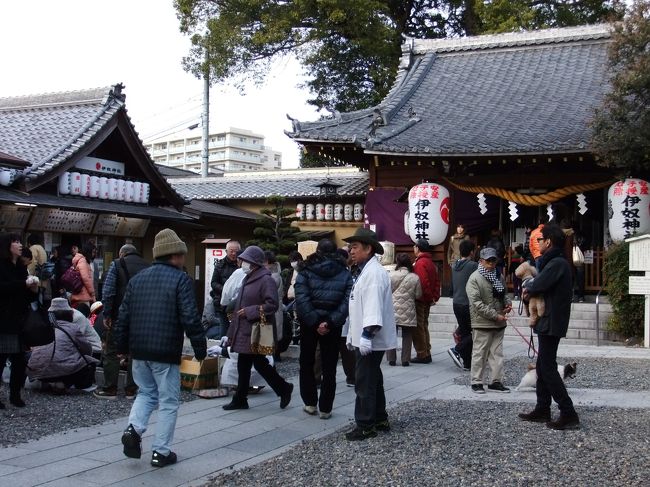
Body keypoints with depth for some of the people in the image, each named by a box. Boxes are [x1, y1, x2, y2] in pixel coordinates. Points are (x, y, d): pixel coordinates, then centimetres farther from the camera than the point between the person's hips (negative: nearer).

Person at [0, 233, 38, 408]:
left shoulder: (21, 267, 17)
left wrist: (33, 289, 1)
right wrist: (24, 284, -20)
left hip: (20, 320, 6)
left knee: (20, 359, 3)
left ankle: (15, 394, 13)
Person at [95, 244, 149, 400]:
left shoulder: (117, 264, -1)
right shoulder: (147, 267, 9)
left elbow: (108, 292, -9)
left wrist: (106, 314, -4)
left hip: (119, 316, -3)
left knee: (112, 352, 6)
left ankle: (110, 389, 8)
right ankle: (131, 390, 13)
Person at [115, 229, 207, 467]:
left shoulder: (137, 278, 10)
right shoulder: (181, 280, -8)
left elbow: (124, 316, 12)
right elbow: (190, 318, -14)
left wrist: (121, 347, 20)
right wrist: (200, 348, -6)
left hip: (139, 350, 6)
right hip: (166, 352, -5)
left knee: (146, 393, 22)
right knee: (168, 402, 5)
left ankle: (133, 428, -1)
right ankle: (161, 452, 8)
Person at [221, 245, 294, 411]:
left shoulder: (266, 280, -13)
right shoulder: (247, 279, 16)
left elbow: (272, 304, -22)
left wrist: (249, 311, -19)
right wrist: (231, 333, 20)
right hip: (244, 330, 9)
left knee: (259, 363, -3)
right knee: (243, 365, 11)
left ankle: (284, 388, 14)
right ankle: (240, 399, 19)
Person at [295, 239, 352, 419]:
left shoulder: (306, 271, -2)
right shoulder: (344, 273, 1)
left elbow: (301, 299, -16)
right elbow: (347, 300, -12)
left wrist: (314, 321, -15)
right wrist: (331, 322, -16)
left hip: (310, 323, -1)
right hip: (333, 325, 1)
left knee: (307, 363, 16)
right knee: (329, 367, 8)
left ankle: (310, 403, 19)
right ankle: (325, 408, 9)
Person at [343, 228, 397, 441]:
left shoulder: (374, 273, -17)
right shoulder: (366, 271, 18)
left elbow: (373, 306, -26)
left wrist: (368, 333, -29)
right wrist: (353, 335, 22)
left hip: (370, 340, -11)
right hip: (364, 338, 11)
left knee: (365, 382, -7)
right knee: (372, 380, 17)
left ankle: (365, 425, -2)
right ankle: (379, 419, 26)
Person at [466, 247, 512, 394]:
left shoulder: (499, 277, 11)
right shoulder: (474, 279, -11)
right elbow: (476, 303, -18)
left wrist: (507, 303, 3)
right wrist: (495, 315, -19)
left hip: (499, 324, 7)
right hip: (482, 323, -7)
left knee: (497, 353, 10)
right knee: (479, 354, 1)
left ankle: (496, 382, 18)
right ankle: (477, 382, 10)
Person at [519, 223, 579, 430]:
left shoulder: (557, 263, -18)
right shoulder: (553, 262, 16)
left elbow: (539, 285, -27)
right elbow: (542, 283, 14)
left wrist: (528, 288, -7)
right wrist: (531, 287, -5)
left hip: (551, 324, -10)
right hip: (548, 322, 10)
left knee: (548, 369, -8)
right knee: (542, 367, 15)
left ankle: (569, 415, -6)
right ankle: (542, 410, 23)